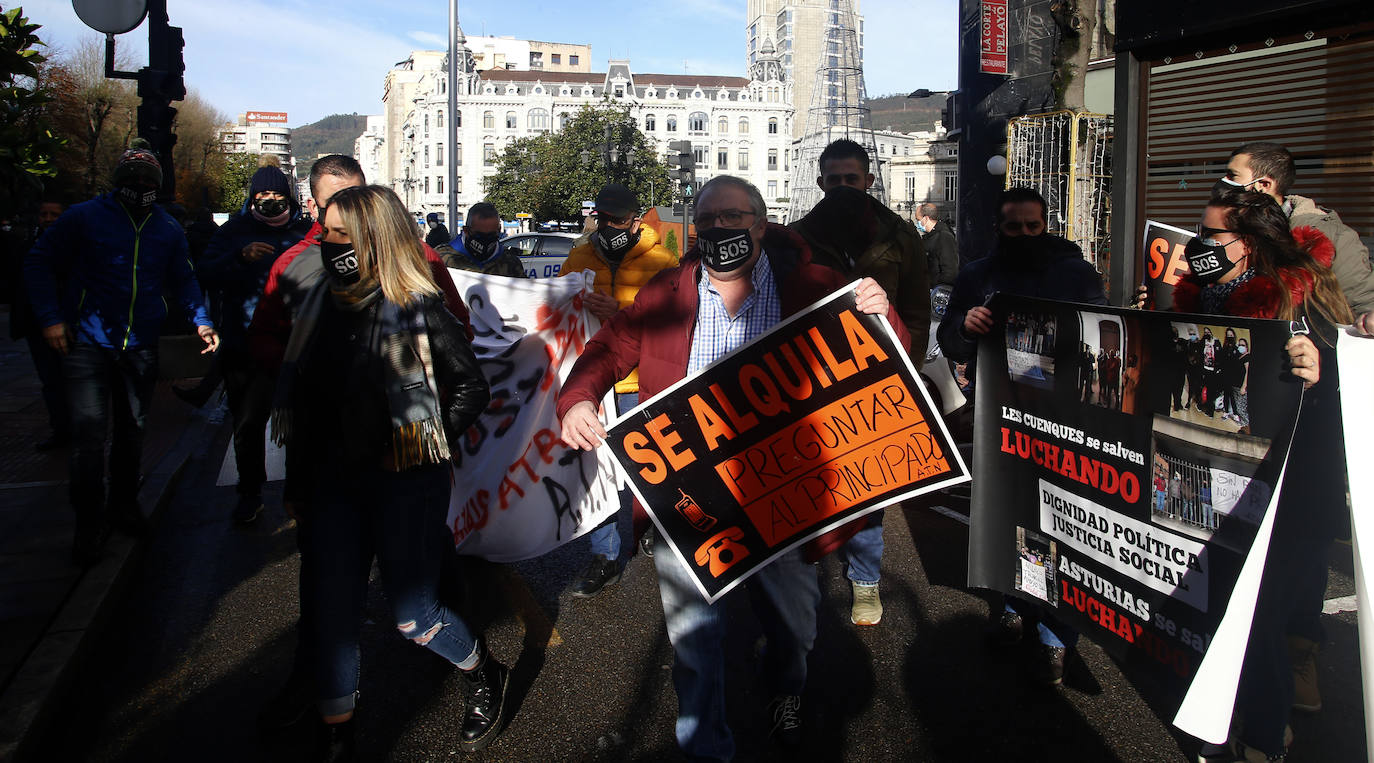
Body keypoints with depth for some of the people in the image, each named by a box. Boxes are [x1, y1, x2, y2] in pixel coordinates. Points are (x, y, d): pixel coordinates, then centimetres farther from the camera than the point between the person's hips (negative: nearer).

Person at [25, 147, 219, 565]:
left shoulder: (168, 229, 6)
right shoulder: (85, 217, -5)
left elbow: (183, 280, 15)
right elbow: (38, 262, 0)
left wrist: (201, 320, 0)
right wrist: (51, 318, -9)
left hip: (141, 347, 4)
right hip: (89, 342, -4)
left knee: (132, 429, 14)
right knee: (90, 433, -9)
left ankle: (124, 503, 30)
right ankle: (88, 522, 2)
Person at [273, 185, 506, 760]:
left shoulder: (417, 309, -12)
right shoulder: (320, 301, 6)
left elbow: (471, 387, -6)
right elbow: (302, 390, 16)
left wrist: (423, 444, -8)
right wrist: (302, 473, 13)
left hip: (404, 482, -5)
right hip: (329, 480, 6)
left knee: (411, 615, 2)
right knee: (329, 609, 7)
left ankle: (485, 675, 31)